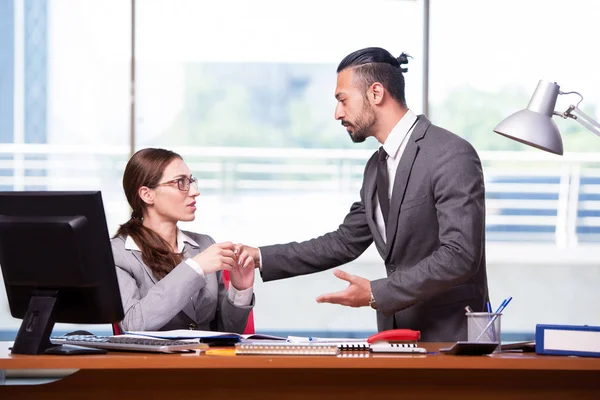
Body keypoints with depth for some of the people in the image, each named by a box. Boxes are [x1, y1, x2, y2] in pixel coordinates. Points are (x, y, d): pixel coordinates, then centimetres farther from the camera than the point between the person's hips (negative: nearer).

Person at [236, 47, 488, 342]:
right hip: (398, 334, 7)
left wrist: (377, 294, -21)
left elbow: (460, 256, -21)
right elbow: (345, 242, 19)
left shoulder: (452, 155, -14)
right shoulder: (377, 166, 13)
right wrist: (262, 258, 11)